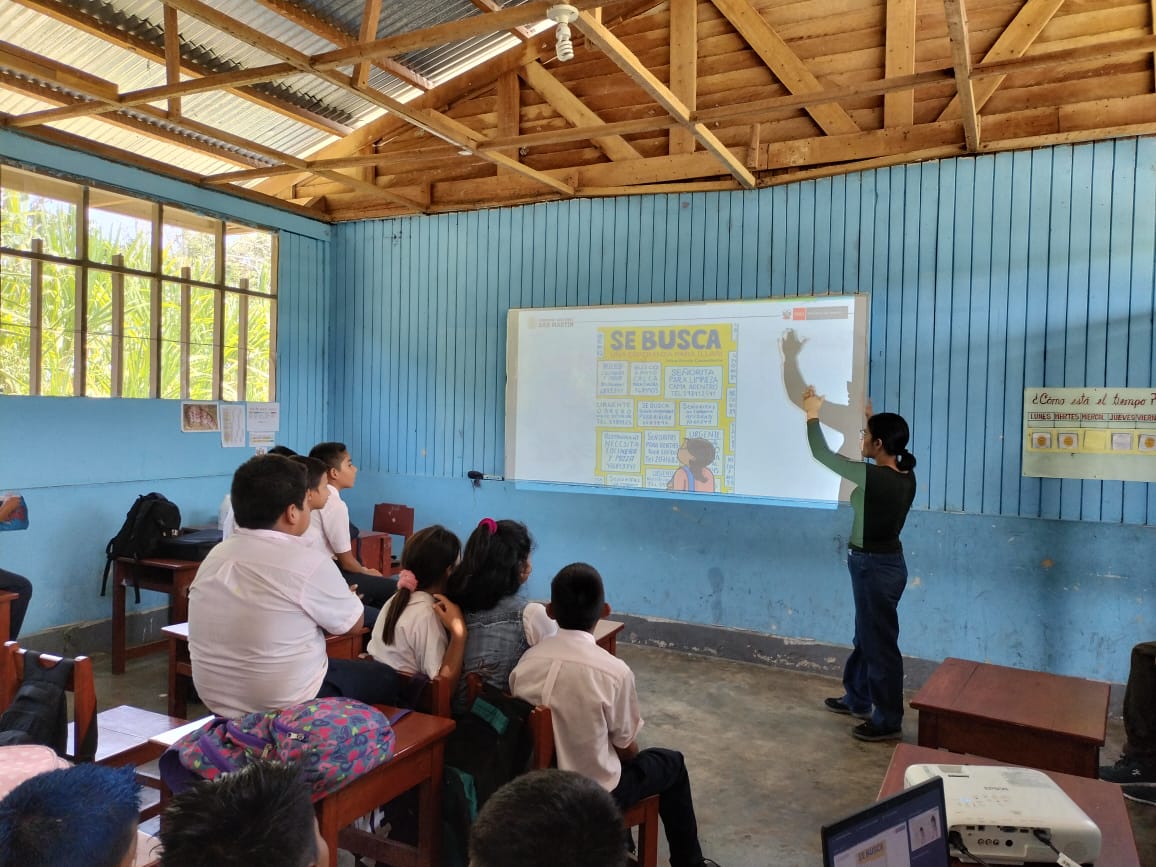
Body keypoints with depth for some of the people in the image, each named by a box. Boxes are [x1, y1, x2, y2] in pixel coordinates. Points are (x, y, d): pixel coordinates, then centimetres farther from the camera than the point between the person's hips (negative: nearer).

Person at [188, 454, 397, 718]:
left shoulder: (215, 556, -1)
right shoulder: (308, 562, -22)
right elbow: (353, 623, -6)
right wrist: (347, 597, 14)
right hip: (285, 706, -7)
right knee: (384, 677, 17)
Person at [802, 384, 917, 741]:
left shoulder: (872, 477, -25)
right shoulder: (905, 475, -2)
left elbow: (822, 454, -14)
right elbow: (883, 438, 24)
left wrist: (812, 414, -1)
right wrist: (871, 417, 29)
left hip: (875, 566, -9)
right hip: (883, 562, 9)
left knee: (880, 643, 3)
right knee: (866, 636, 22)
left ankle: (888, 721, 16)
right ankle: (857, 699, 38)